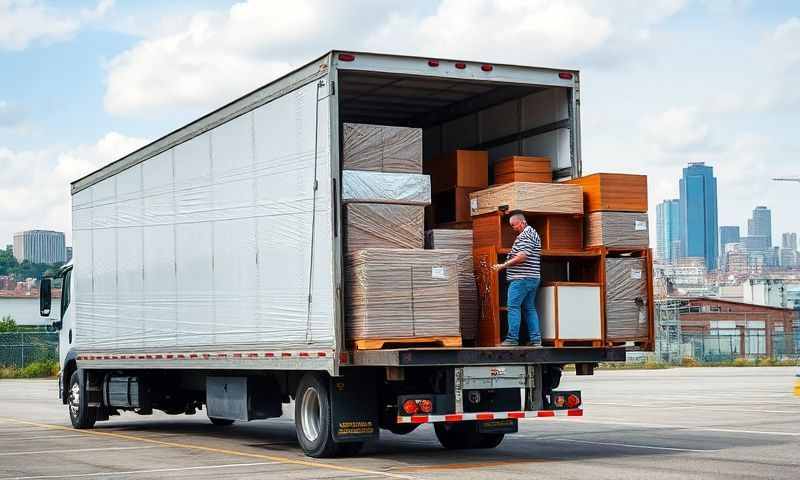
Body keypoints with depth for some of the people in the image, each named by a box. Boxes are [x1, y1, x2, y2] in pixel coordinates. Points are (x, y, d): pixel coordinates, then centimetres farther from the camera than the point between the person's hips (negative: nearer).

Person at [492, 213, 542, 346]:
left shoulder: (525, 235, -12)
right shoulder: (533, 233, 20)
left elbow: (522, 255, -23)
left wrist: (504, 265, -21)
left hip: (521, 278, -10)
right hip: (533, 278, 10)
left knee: (513, 307, -8)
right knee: (529, 308, 11)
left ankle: (512, 339, -10)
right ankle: (536, 339, 9)